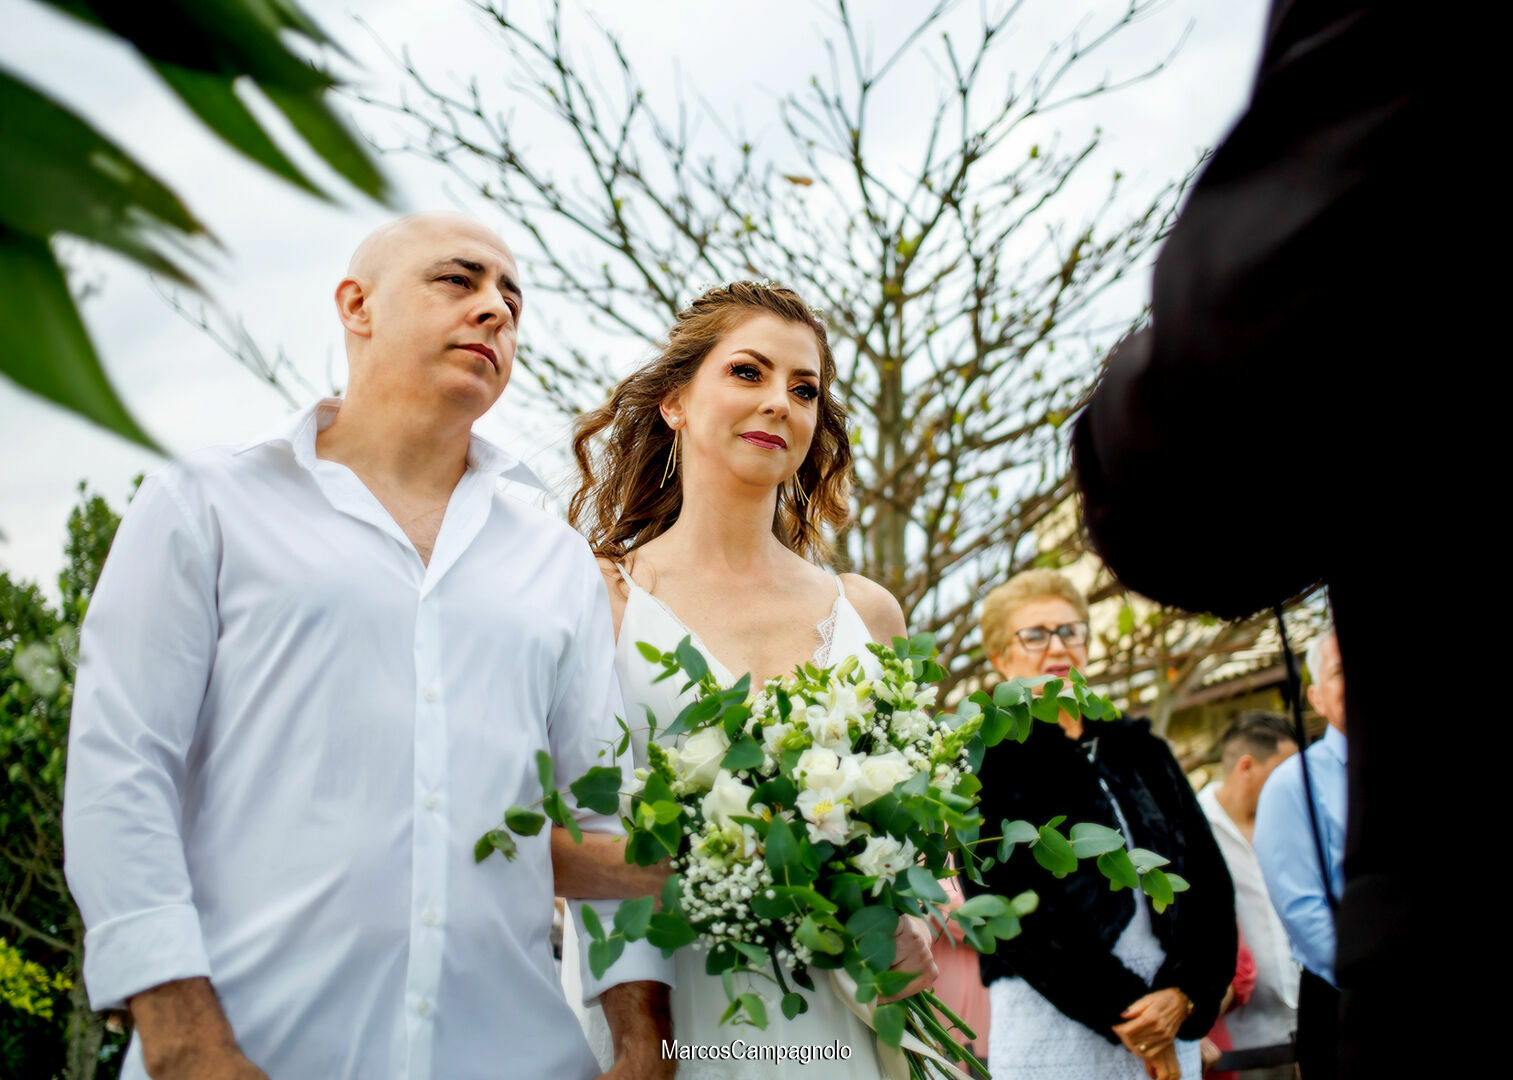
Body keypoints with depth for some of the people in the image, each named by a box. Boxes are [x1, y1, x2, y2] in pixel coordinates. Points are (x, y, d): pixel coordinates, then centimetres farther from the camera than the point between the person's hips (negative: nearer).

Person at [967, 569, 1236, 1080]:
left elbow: (1209, 878, 8)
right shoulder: (988, 766, 0)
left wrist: (1185, 992, -7)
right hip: (1053, 1033, -4)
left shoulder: (1140, 751, 14)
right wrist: (1122, 1010, -12)